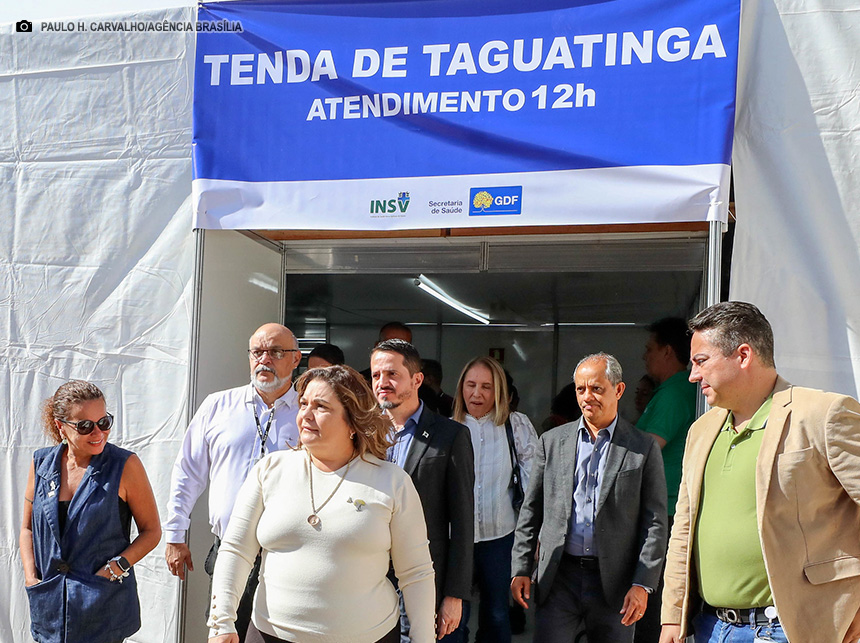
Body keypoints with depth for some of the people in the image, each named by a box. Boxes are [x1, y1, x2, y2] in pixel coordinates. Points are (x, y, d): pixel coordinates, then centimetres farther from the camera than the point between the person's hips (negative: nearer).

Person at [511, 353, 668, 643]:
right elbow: (531, 511, 10)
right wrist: (521, 569, 4)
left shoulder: (643, 448, 1)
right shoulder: (552, 441, 8)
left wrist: (642, 585, -9)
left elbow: (655, 523, -1)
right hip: (558, 578, 1)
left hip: (615, 582, -1)